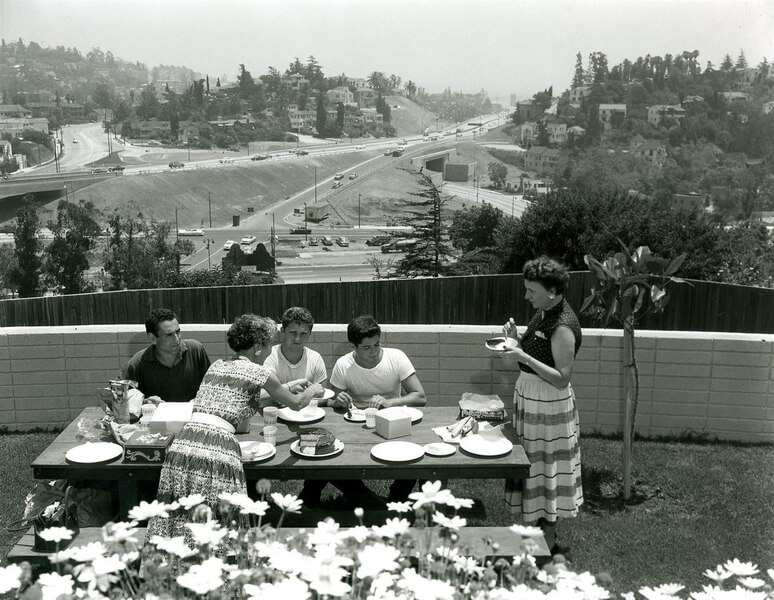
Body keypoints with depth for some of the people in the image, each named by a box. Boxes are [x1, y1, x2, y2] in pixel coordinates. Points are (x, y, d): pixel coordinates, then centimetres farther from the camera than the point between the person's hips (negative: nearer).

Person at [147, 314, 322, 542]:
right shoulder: (258, 372, 6)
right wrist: (313, 389, 40)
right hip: (216, 448, -6)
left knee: (176, 519, 7)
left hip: (183, 443, 6)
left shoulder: (216, 366, 23)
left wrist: (277, 394, 51)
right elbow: (297, 403, 20)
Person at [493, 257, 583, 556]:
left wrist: (521, 355, -30)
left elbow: (562, 378, -25)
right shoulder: (543, 313, 5)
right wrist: (516, 339, -3)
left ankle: (548, 545, 18)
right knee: (534, 465, 17)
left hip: (549, 405, -9)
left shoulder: (563, 327, -23)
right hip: (529, 397, 9)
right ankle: (539, 526, 33)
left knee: (547, 469, 3)